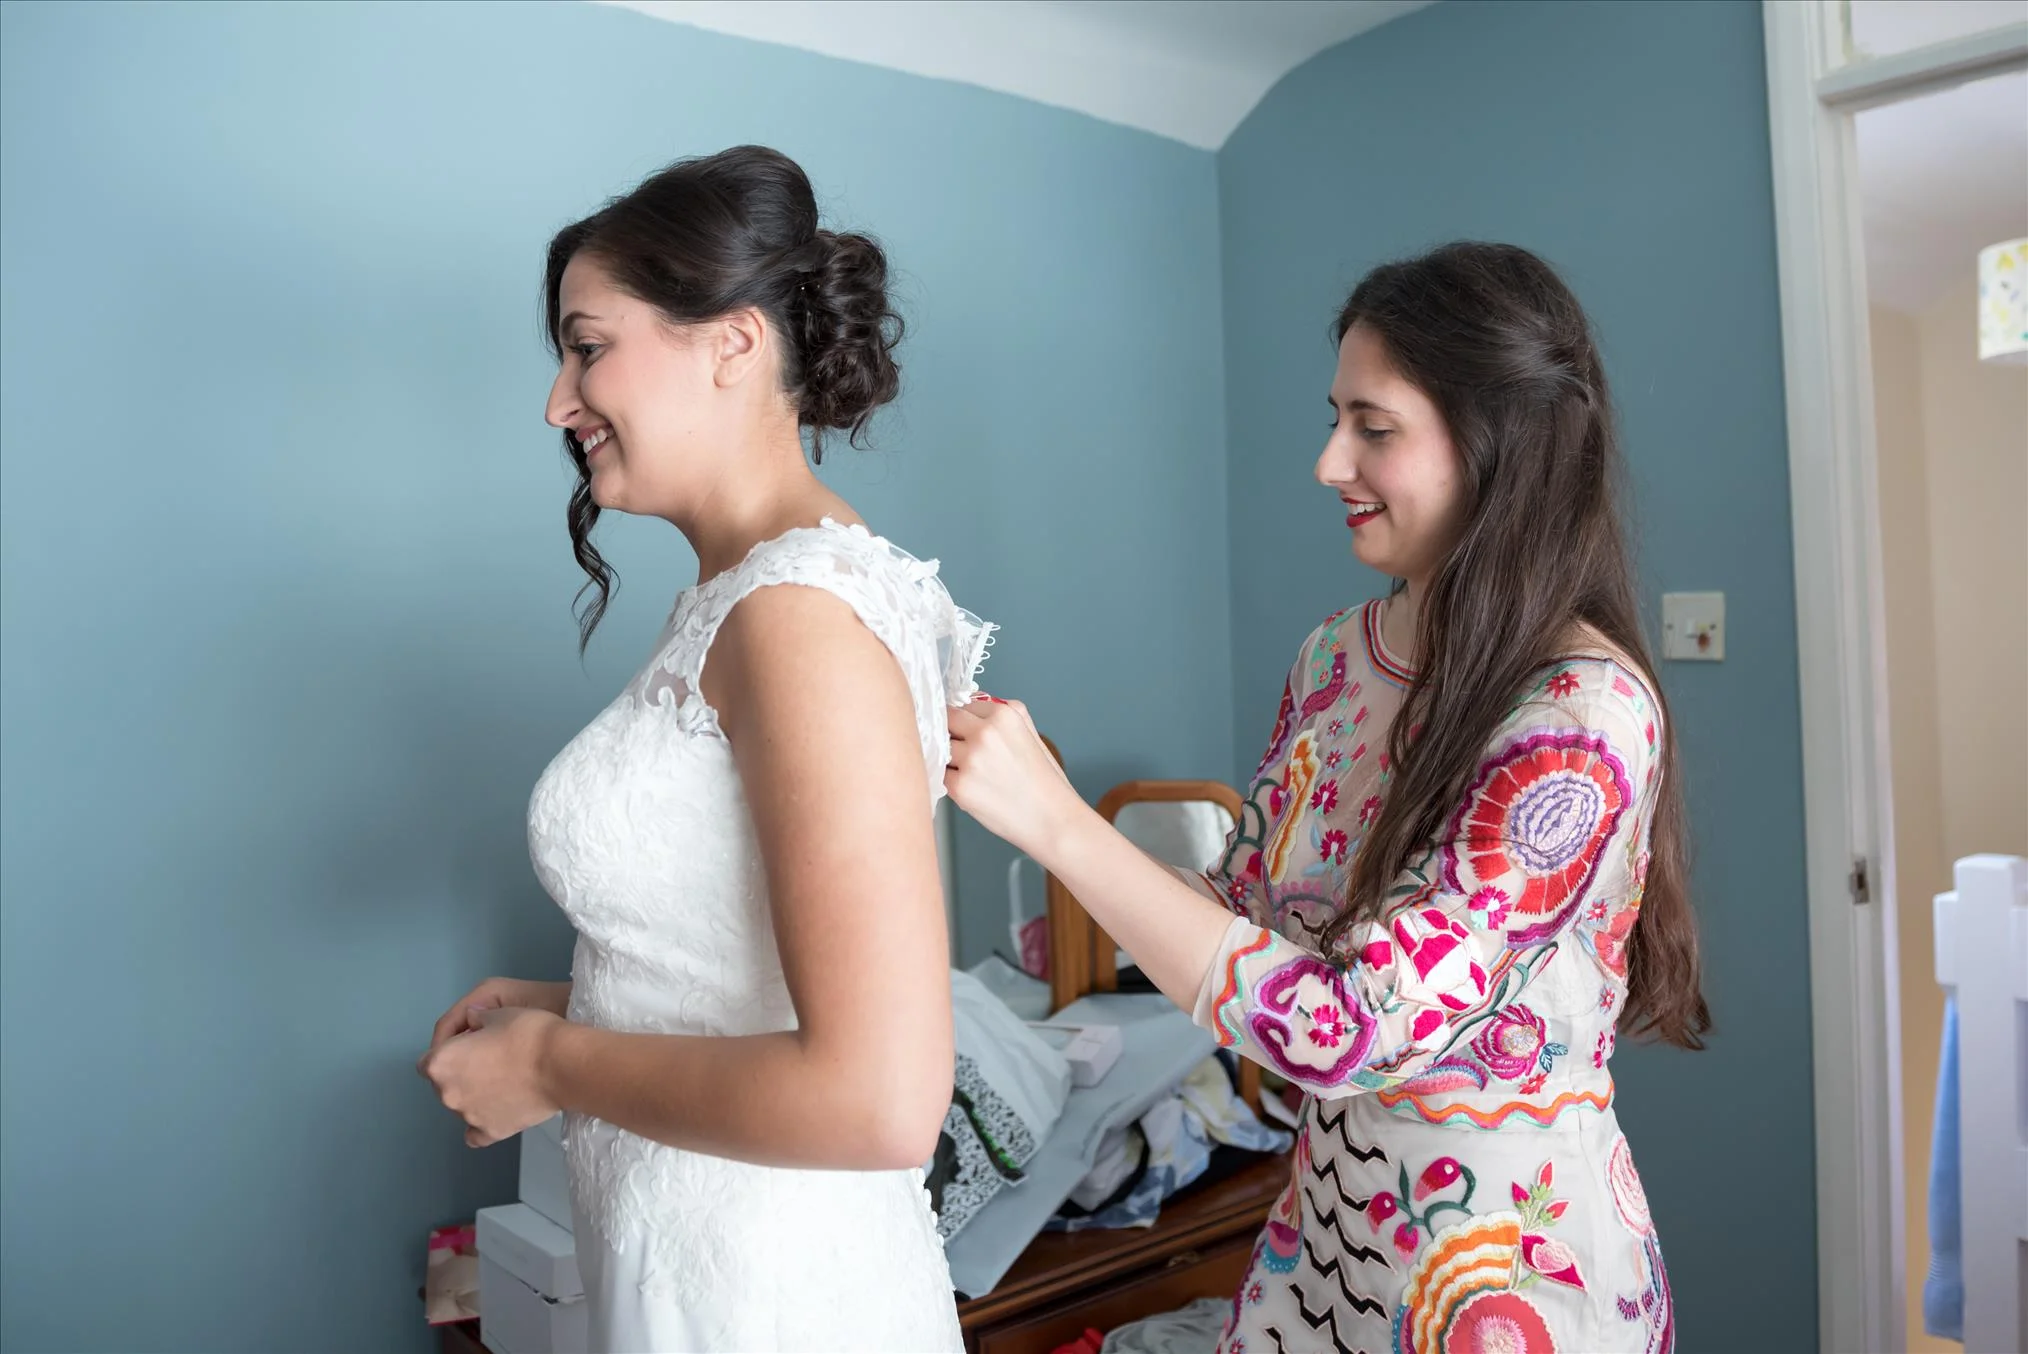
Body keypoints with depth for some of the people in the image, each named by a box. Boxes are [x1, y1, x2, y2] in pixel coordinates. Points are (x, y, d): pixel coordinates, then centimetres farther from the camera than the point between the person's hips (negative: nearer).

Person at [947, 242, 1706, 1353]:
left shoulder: (1587, 715, -24)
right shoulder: (1333, 657, -2)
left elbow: (1345, 1032, -30)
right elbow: (1245, 905, 7)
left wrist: (1057, 822, -29)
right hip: (1327, 1223, 6)